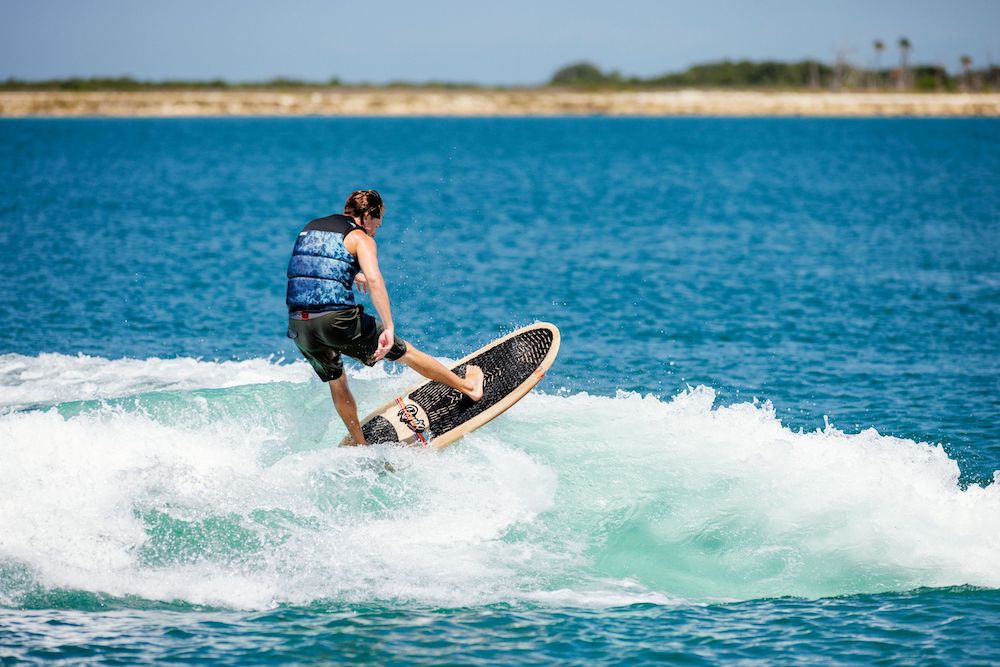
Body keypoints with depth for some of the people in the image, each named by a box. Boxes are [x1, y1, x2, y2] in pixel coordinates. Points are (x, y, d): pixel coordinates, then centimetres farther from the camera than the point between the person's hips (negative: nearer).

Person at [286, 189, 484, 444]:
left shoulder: (309, 229, 19)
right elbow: (374, 279, -19)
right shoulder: (360, 238, -1)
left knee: (335, 382, 28)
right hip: (336, 320, -5)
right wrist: (389, 328, -23)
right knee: (405, 351, 14)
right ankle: (469, 387, 29)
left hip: (298, 326, 5)